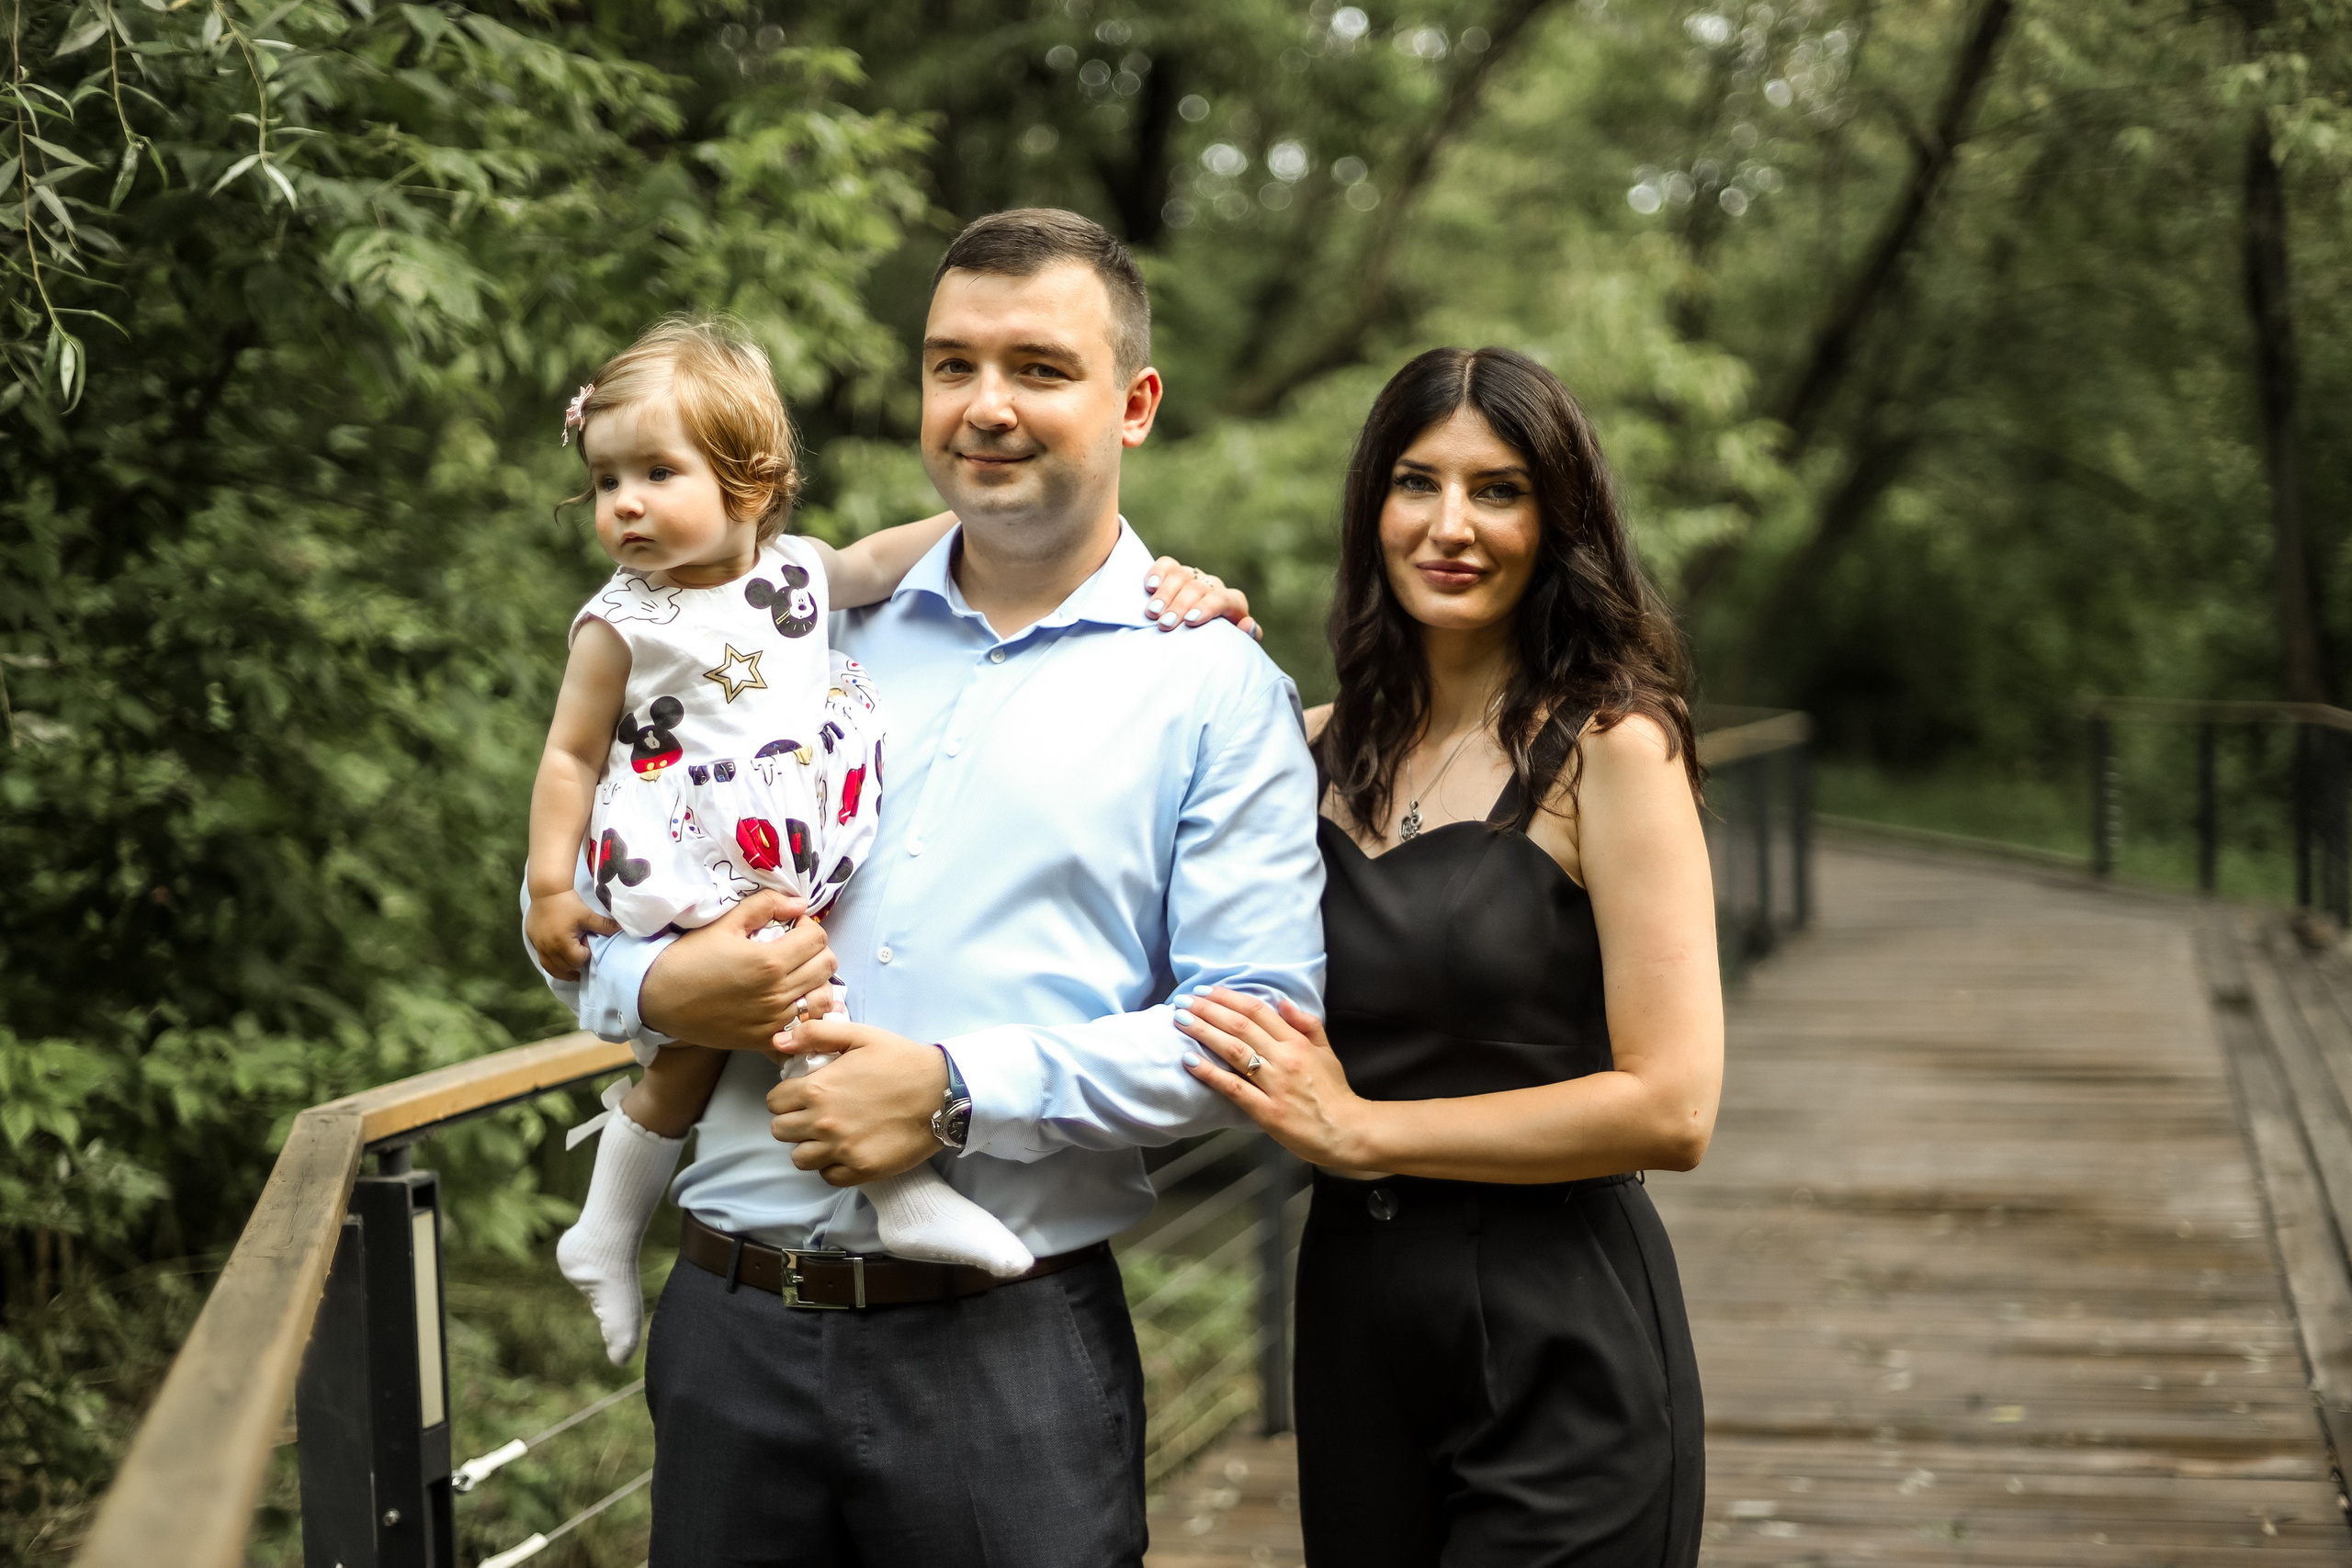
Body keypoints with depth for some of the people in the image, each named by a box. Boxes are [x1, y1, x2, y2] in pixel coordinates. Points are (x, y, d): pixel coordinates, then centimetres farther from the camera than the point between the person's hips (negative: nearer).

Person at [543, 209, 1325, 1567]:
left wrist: (963, 1093, -17)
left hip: (1011, 1352, -3)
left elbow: (1259, 1024, -9)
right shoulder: (817, 632, 11)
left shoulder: (1214, 690, 1)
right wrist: (657, 990, -7)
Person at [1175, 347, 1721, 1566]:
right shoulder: (1320, 749, 7)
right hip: (1354, 1320, 5)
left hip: (1557, 1340, -5)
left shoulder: (1610, 747, -9)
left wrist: (1361, 1131, -11)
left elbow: (1670, 1107, -15)